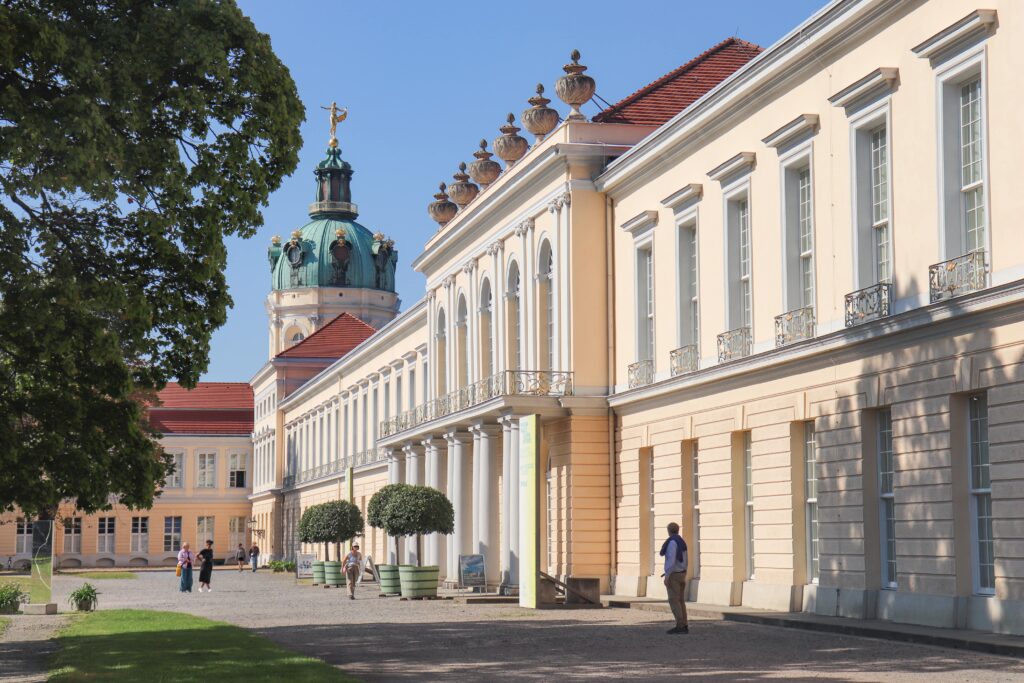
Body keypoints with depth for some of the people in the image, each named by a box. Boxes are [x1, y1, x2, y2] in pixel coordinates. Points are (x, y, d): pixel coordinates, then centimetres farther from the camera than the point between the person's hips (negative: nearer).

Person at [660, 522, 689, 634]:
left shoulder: (672, 542, -16)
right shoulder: (682, 542, 13)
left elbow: (671, 560, -23)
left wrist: (667, 576, -22)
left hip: (673, 576, -9)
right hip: (681, 574, 9)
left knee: (674, 601, -8)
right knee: (680, 601, 8)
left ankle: (680, 626, -12)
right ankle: (684, 627, 5)